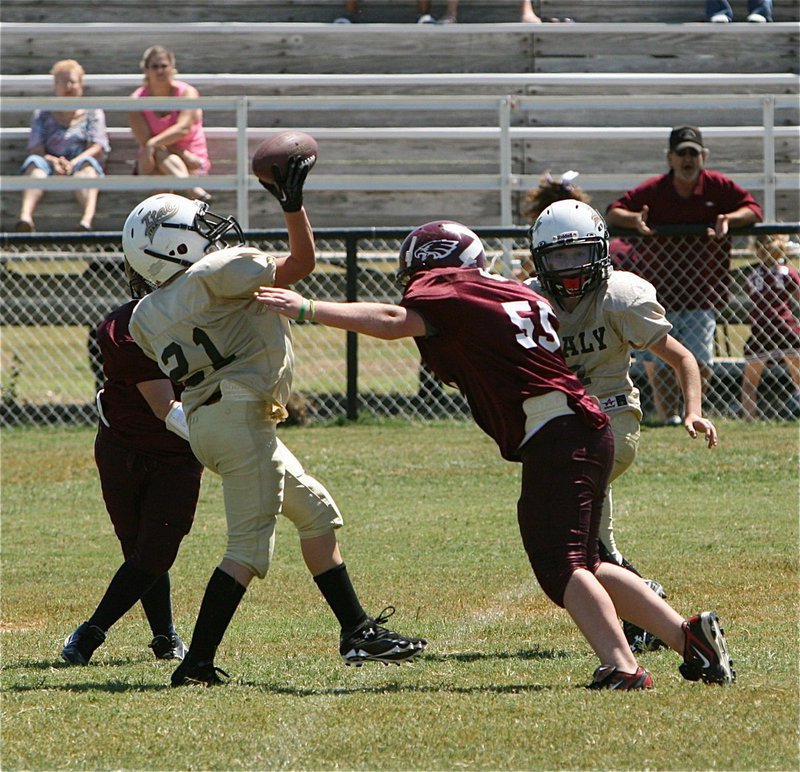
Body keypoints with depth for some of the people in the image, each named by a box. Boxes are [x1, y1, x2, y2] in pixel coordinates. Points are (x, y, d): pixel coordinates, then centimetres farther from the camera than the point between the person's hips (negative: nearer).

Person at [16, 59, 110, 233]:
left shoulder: (92, 113, 19)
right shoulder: (43, 114, 21)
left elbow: (97, 148, 3)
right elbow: (35, 149, 6)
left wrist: (73, 163, -17)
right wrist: (54, 162, -17)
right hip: (51, 167, 1)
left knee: (86, 164, -37)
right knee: (35, 162, -33)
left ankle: (87, 218, -66)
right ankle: (25, 217, -62)